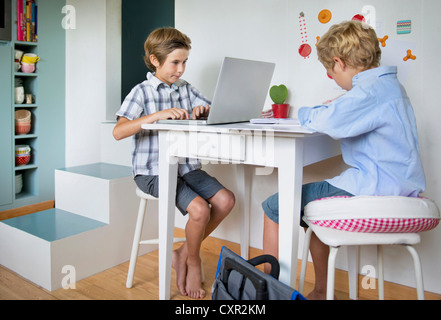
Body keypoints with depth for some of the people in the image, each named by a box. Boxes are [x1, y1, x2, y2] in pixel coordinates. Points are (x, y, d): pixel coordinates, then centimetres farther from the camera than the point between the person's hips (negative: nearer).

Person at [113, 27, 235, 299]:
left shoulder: (186, 88, 11)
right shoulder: (142, 92, -7)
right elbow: (118, 132, -21)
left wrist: (205, 109, -9)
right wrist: (158, 114, -31)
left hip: (186, 167, 7)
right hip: (153, 171, -6)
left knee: (226, 199, -9)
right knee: (199, 209, -24)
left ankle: (183, 254, 8)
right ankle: (193, 262, 8)